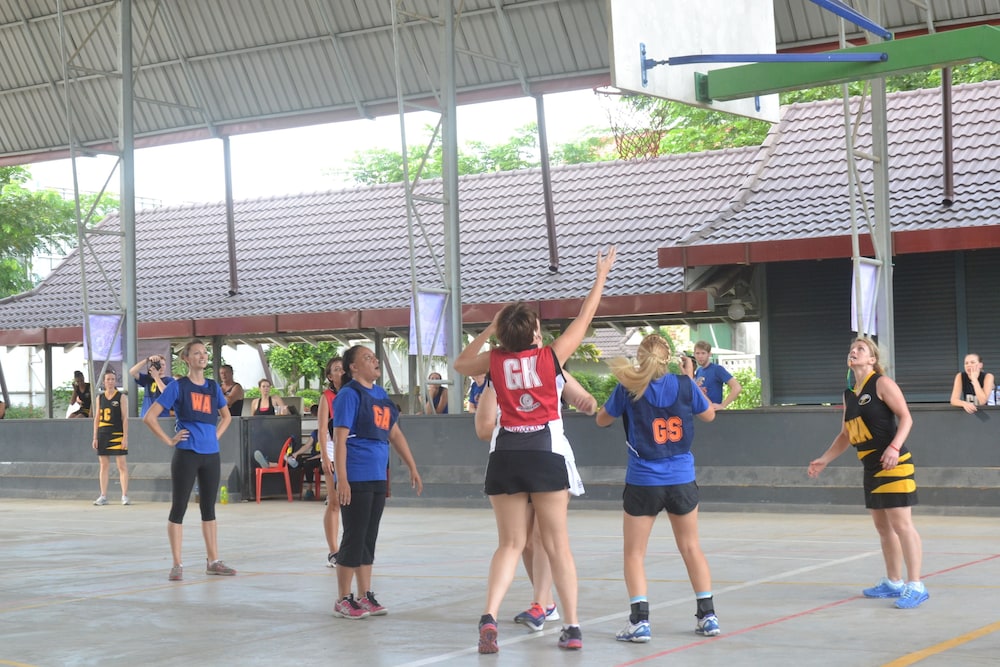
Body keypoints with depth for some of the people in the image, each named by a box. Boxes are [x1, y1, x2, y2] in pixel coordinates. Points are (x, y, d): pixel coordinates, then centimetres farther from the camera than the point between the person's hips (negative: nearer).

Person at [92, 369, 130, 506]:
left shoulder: (122, 397, -1)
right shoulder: (100, 397, 10)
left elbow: (125, 418, -4)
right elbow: (97, 418, 12)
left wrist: (125, 437, -11)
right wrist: (95, 437, 7)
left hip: (117, 435, -4)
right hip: (103, 434, 4)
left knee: (121, 465, -4)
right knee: (104, 465, 6)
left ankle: (125, 495, -2)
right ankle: (103, 496, 10)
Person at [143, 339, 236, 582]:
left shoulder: (213, 387, 10)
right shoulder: (178, 386, -4)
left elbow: (226, 417, 26)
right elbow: (150, 417, -7)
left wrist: (215, 436, 11)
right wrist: (169, 440, -8)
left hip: (211, 455, 5)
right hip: (186, 454, -5)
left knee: (209, 507, 11)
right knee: (179, 507, -1)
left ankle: (213, 561, 17)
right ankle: (177, 564, 3)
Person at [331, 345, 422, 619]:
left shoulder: (380, 394, 13)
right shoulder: (349, 395, -10)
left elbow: (395, 434, 20)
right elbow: (339, 439, -15)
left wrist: (412, 468, 18)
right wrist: (341, 480, -21)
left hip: (377, 478, 8)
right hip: (356, 480, -7)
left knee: (368, 538, 12)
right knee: (354, 537, -2)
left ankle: (365, 597, 19)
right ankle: (343, 600, 7)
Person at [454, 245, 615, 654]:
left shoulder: (495, 361, 3)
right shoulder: (550, 357, -3)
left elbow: (459, 364, 25)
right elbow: (584, 319, 8)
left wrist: (487, 331, 25)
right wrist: (601, 276, 18)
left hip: (506, 457, 2)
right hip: (546, 456, -2)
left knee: (510, 544, 8)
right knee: (557, 544, 5)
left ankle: (489, 616, -11)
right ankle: (572, 627, 8)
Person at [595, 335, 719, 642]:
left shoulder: (629, 388, -9)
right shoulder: (683, 384, -5)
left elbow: (602, 419, 7)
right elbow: (709, 414, 13)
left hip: (643, 482, -2)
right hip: (682, 480, 2)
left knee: (634, 552, 7)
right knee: (691, 547, 17)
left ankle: (640, 620, -5)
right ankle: (708, 615, 18)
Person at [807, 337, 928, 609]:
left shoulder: (882, 384, -8)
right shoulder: (849, 394, 15)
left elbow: (905, 417, -14)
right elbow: (845, 435, 23)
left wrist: (894, 447, -27)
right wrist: (824, 460, 19)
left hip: (894, 464, -8)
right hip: (872, 467, 8)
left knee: (901, 523, -10)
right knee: (883, 526, 13)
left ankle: (915, 586, -7)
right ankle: (893, 582, 23)